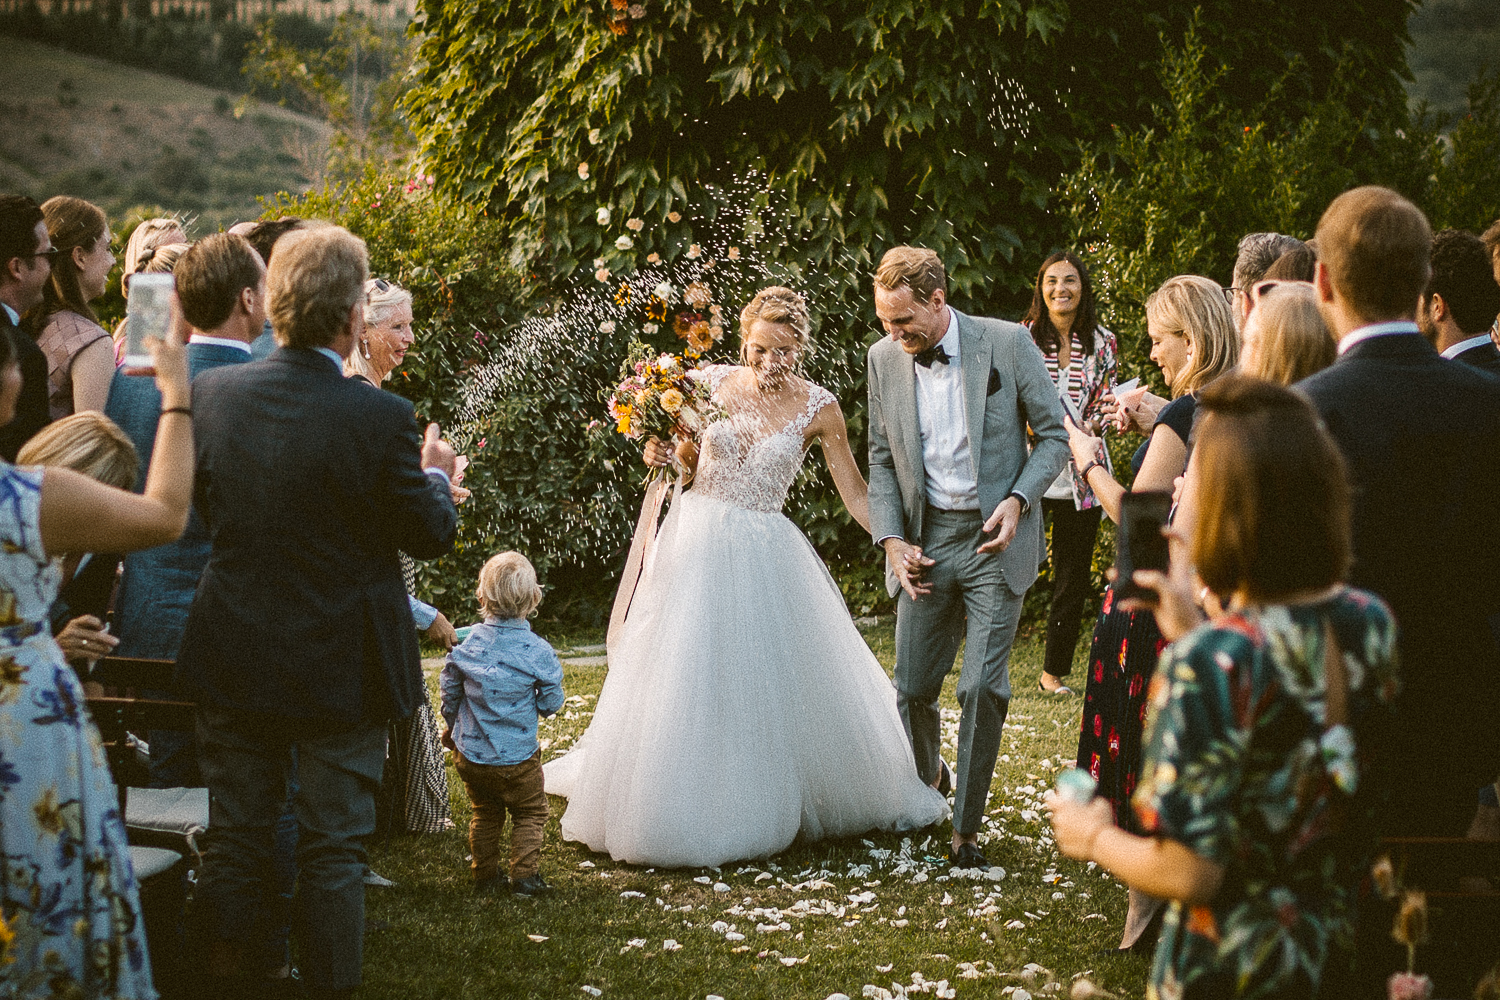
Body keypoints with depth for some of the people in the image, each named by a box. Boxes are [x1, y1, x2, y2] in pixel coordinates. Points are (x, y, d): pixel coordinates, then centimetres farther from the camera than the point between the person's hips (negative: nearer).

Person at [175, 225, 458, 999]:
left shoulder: (212, 393, -8)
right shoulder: (379, 418, -20)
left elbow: (203, 507, 6)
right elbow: (431, 535, -9)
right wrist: (436, 474, 10)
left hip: (232, 661, 4)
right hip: (340, 666, -3)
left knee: (234, 836, 16)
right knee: (332, 847, 9)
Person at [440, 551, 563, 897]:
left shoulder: (468, 643, -6)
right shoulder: (538, 651, -15)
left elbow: (449, 690, 4)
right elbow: (551, 703, -7)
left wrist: (452, 726, 22)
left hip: (470, 752, 4)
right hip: (516, 757, -4)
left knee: (485, 813, 21)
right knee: (530, 813, 15)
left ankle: (485, 876, 26)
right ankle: (524, 875, 11)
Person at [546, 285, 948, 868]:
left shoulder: (817, 408, -5)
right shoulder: (712, 383, -2)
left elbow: (855, 493, -1)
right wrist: (663, 454, -9)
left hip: (764, 556, 0)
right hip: (698, 541, 1)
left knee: (784, 681, 8)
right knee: (685, 681, 3)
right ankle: (672, 813, 16)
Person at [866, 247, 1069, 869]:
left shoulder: (1008, 344, -8)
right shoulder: (884, 358, 2)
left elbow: (1055, 435, 0)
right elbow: (881, 461, 10)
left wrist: (1018, 499, -15)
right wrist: (891, 539, -2)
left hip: (995, 539, -3)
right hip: (926, 541, 3)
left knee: (983, 687, -8)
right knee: (913, 686, 6)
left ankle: (967, 827, 5)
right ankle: (925, 783, 37)